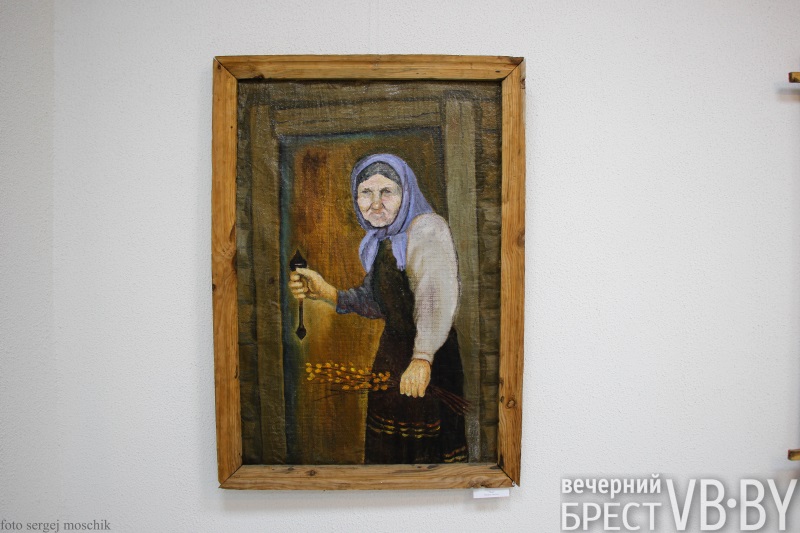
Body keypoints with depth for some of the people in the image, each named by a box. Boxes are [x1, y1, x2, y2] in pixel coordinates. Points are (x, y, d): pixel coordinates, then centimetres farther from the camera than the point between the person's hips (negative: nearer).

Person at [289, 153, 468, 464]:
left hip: (431, 361, -8)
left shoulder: (426, 228, -18)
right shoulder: (380, 241, 8)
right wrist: (326, 292, -4)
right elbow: (375, 302, 9)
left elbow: (437, 297, -30)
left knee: (426, 450, 5)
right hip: (391, 354, 8)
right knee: (387, 449, 20)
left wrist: (423, 358, -40)